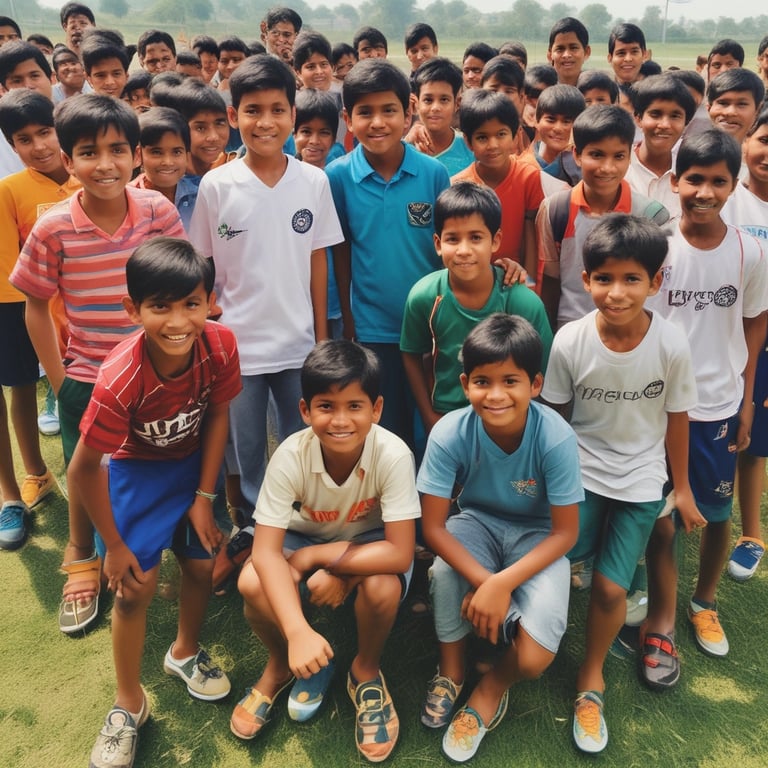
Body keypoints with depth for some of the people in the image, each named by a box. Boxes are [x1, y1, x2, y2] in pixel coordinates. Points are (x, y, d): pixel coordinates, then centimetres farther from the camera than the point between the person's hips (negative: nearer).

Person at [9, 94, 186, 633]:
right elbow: (36, 307, -3)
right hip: (87, 378, 0)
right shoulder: (53, 230, -14)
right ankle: (81, 559, 41)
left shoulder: (157, 210, -12)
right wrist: (59, 381, -4)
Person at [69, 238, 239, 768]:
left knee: (204, 562, 7)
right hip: (137, 470, -3)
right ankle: (129, 705, 21)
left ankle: (186, 653, 39)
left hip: (195, 462, 4)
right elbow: (84, 469, -24)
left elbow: (217, 416, -9)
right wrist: (115, 546, -13)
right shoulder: (121, 379, -36)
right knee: (136, 585, -4)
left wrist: (204, 496, -7)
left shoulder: (220, 345, -26)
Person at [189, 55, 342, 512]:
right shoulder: (215, 186, -6)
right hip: (237, 343, -1)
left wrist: (322, 336, 3)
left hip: (298, 342, 1)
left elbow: (318, 260, 2)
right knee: (246, 451, 13)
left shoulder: (314, 182, -3)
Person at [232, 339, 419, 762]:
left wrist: (321, 557, -30)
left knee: (382, 588, -34)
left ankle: (366, 670, 2)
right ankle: (281, 663, 7)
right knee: (253, 583, -28)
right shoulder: (291, 455, -29)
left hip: (368, 543, -1)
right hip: (305, 537, 1)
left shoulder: (392, 455, -32)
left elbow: (400, 553, -31)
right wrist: (298, 632, -45)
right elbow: (265, 551, -32)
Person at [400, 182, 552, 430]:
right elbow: (412, 356, 0)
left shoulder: (525, 303, -20)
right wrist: (429, 417, 1)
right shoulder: (423, 297, -16)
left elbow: (540, 373, -8)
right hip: (444, 419, 1)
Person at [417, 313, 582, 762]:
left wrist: (502, 583, -30)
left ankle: (494, 686, 15)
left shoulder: (556, 437, -29)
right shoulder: (450, 434, -26)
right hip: (477, 524, 2)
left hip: (537, 536, -1)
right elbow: (433, 526, -19)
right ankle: (451, 671, -1)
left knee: (533, 658, -24)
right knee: (445, 571, -33)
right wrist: (483, 581, -31)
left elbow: (566, 532, -19)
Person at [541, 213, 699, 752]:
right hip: (579, 474, 0)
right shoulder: (570, 341, -17)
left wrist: (682, 487, 8)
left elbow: (677, 417, -2)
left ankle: (592, 677, 27)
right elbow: (555, 415, -3)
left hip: (641, 481, 0)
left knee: (611, 588, -1)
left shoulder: (672, 344, -17)